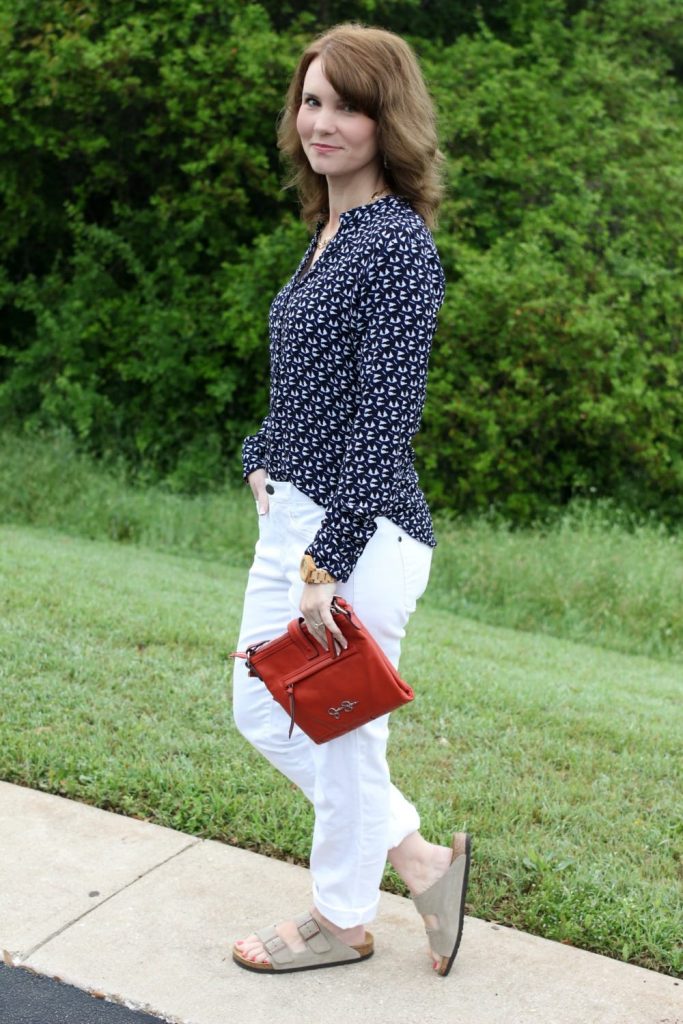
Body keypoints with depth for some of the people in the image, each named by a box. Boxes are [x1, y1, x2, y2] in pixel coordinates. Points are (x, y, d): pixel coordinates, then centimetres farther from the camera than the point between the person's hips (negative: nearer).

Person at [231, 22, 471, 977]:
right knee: (261, 710, 19)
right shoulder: (329, 233, 13)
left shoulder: (399, 243, -15)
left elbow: (387, 416, -21)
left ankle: (340, 919, 33)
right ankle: (419, 856, 33)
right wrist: (264, 464, 12)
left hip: (362, 534, -10)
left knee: (341, 732, 8)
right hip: (293, 514, 10)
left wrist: (327, 562, -22)